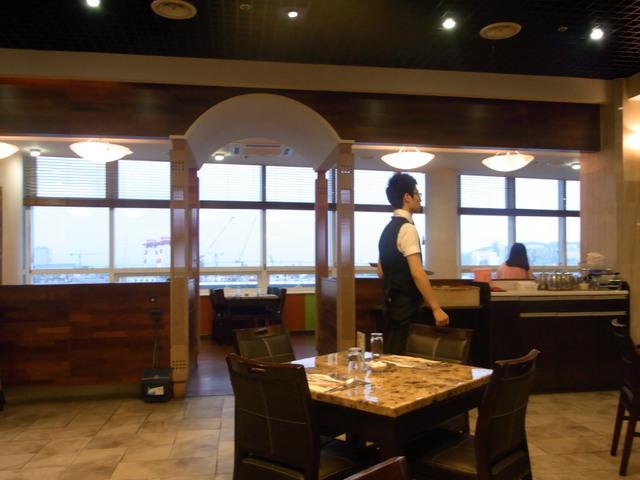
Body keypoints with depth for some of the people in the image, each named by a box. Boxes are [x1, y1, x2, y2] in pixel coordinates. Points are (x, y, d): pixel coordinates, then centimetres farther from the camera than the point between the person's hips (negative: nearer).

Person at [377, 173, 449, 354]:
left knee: (394, 355, 15)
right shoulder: (407, 228, -16)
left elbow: (381, 270, 18)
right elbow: (416, 272, -24)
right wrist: (436, 308, -23)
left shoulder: (388, 229, 12)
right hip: (406, 305, -9)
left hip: (393, 303, 9)